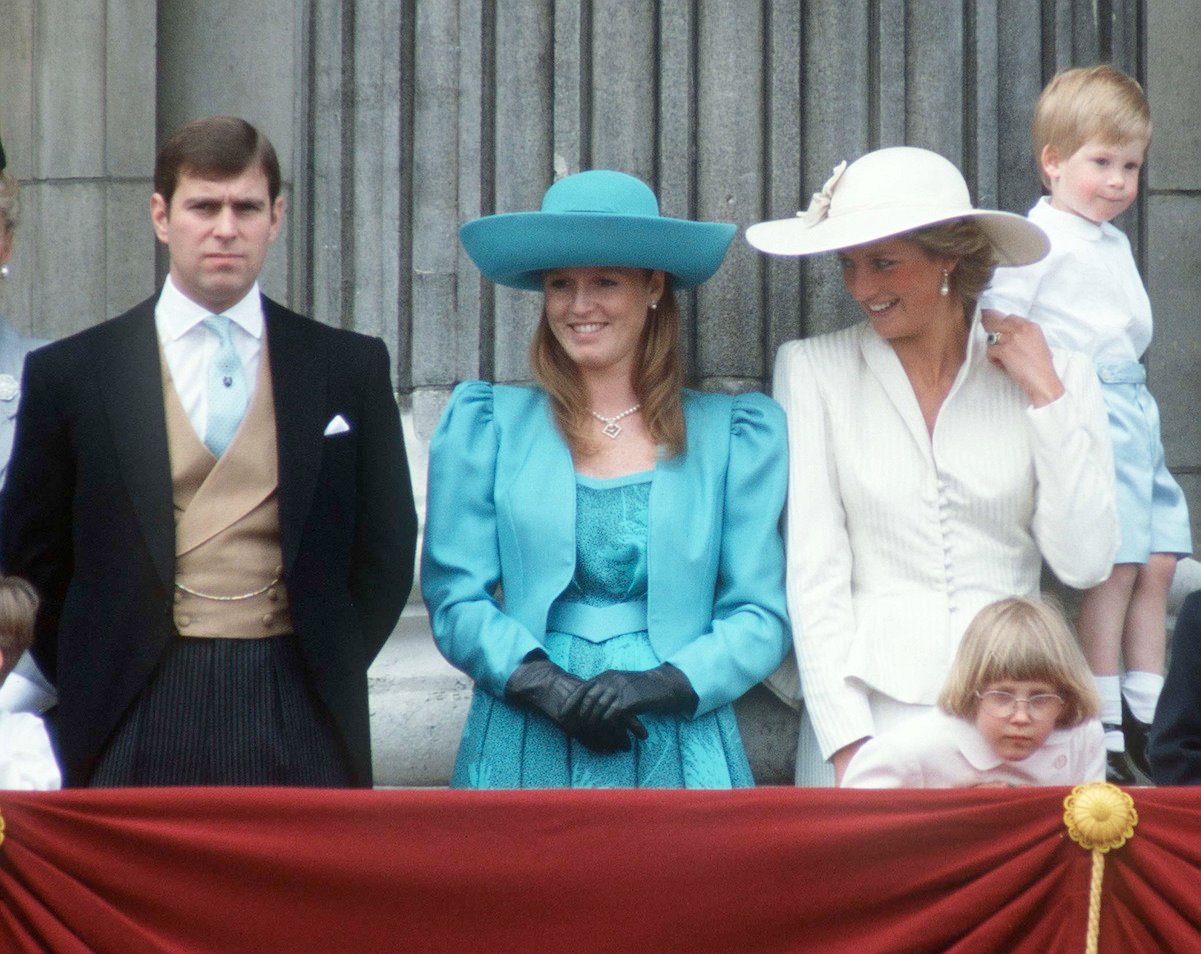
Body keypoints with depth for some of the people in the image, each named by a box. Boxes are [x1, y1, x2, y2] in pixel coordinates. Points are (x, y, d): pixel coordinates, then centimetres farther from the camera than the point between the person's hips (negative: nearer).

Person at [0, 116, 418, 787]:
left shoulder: (351, 368, 9)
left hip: (301, 731, 1)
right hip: (136, 732, -1)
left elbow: (386, 551, 13)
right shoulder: (69, 374, 6)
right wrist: (89, 695, 5)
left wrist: (329, 672, 5)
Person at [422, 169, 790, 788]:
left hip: (678, 754, 0)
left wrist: (662, 684, -12)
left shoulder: (736, 436, 10)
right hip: (523, 757, 0)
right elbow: (455, 598, 4)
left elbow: (760, 617, 6)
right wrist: (549, 687, -12)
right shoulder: (484, 424, 10)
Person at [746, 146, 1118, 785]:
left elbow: (1084, 563, -2)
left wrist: (1045, 396, -4)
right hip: (865, 708, -1)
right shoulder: (812, 369, 3)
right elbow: (812, 570, -2)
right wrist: (847, 745, -10)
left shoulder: (1055, 376, 6)